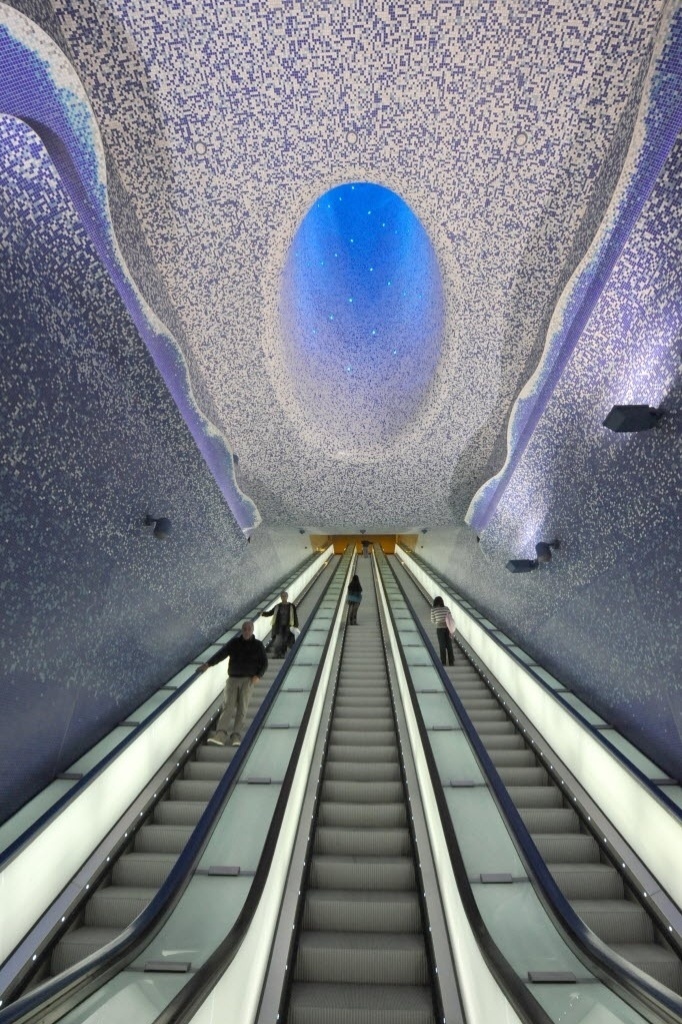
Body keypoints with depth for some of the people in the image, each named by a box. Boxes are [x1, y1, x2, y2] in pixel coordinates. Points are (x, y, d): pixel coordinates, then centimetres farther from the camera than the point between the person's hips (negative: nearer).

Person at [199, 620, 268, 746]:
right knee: (229, 706, -8)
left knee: (242, 708, -4)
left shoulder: (258, 645, 4)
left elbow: (264, 663, 7)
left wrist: (258, 676, -8)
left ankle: (236, 735, 0)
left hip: (248, 679, 0)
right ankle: (220, 734, -16)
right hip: (233, 678, 1)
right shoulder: (234, 642, 5)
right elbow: (221, 653, -5)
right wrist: (208, 664, -18)